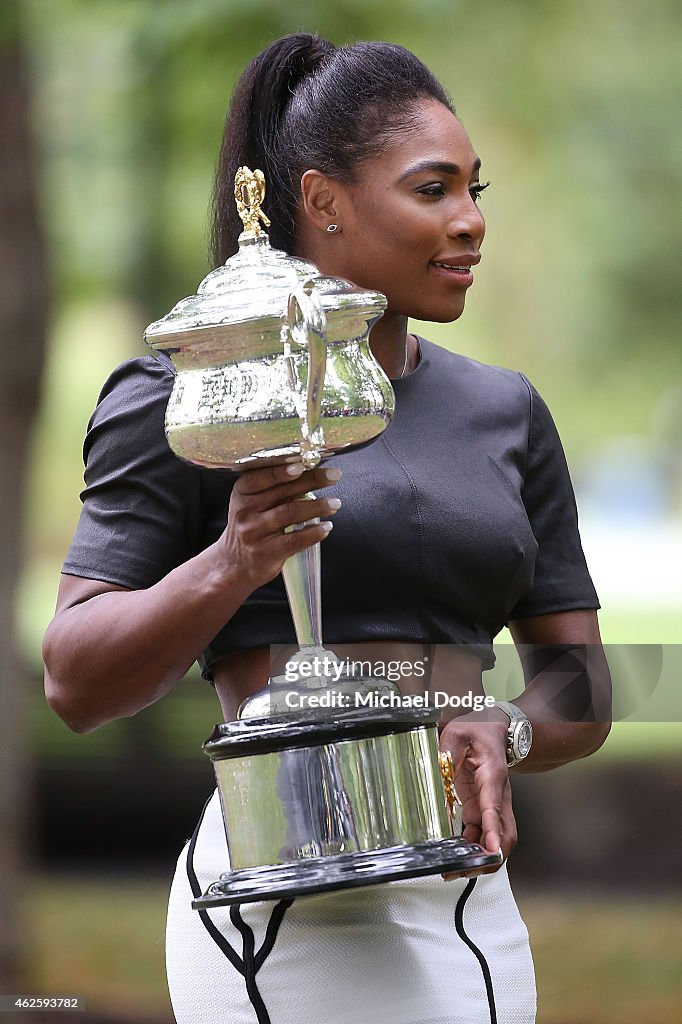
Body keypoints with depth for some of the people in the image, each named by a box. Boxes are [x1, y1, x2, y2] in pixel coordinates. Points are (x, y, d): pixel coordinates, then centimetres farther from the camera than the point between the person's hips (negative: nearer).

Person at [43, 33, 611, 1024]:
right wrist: (228, 570, -22)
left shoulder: (506, 411, 17)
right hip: (288, 897, -6)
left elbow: (580, 687, 15)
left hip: (474, 898, 6)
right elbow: (75, 686, -5)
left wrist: (505, 733, -8)